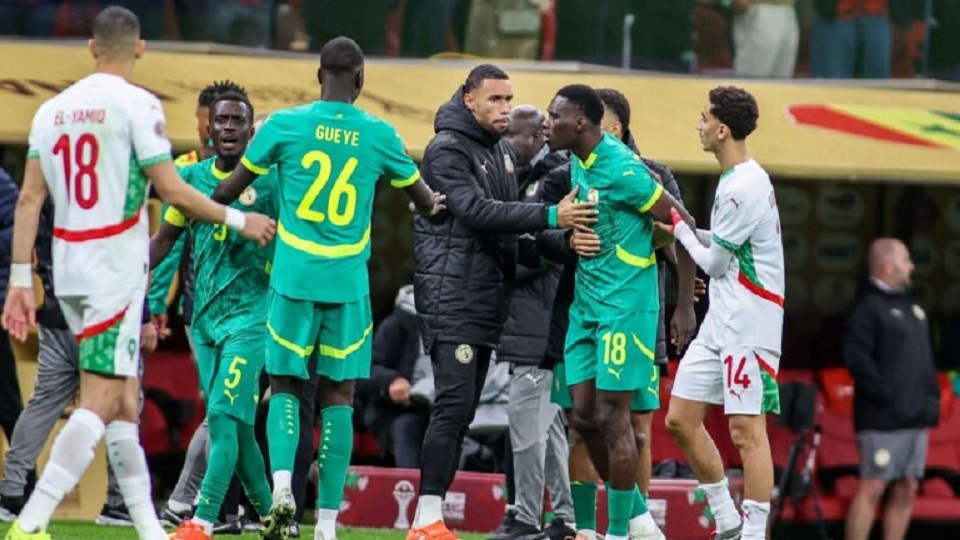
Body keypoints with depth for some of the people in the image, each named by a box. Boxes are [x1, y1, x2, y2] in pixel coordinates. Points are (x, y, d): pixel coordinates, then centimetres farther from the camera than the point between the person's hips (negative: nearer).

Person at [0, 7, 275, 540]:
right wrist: (238, 219, 3)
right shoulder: (137, 105, -8)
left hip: (68, 267, 7)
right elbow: (172, 191, -10)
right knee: (100, 400, -8)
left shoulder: (51, 110, 10)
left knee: (123, 395, 14)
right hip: (116, 268, -7)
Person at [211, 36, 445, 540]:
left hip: (294, 277, 0)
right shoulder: (380, 135, 2)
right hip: (348, 282, 0)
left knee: (285, 384, 11)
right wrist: (433, 204, 43)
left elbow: (228, 189, 5)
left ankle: (282, 480, -14)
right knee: (338, 394, 6)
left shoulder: (285, 124, -2)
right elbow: (422, 197, 19)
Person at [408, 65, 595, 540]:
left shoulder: (503, 151, 17)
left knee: (463, 411, 7)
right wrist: (550, 217, -27)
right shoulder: (448, 149, -10)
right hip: (450, 294, -9)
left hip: (487, 298, 9)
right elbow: (478, 211, -22)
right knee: (453, 403, -14)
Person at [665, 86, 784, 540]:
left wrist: (680, 229, 4)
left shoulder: (744, 187, -18)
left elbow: (713, 262, -11)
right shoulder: (736, 180, 13)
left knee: (745, 430, -9)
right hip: (720, 321, 10)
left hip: (749, 326, -10)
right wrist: (684, 227, 8)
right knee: (681, 418, 9)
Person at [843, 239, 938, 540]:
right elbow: (856, 356, -17)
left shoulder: (910, 305, 20)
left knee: (906, 490, 7)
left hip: (915, 417, 9)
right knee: (873, 488, -10)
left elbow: (925, 356, 25)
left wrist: (932, 396, 14)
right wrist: (882, 393, -19)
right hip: (883, 419, -9)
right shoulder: (869, 306, -8)